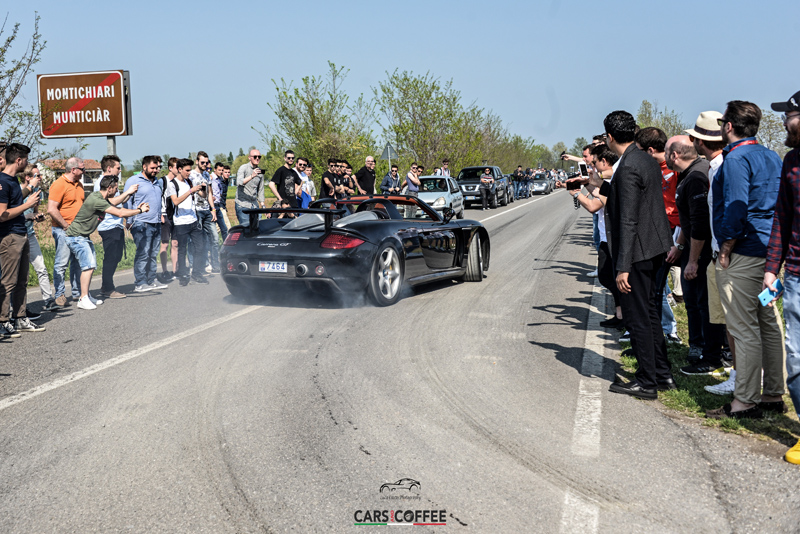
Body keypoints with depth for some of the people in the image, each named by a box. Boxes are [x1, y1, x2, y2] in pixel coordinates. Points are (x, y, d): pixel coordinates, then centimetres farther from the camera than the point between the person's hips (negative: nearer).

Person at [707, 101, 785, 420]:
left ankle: (746, 401, -2)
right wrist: (774, 248, 20)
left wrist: (726, 248, -11)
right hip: (770, 250, 9)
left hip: (744, 253, -9)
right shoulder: (772, 157, 14)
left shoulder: (736, 159, -13)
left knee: (744, 329, -6)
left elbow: (736, 209, -19)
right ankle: (773, 393, 21)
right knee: (769, 324, 13)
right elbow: (779, 205, 18)